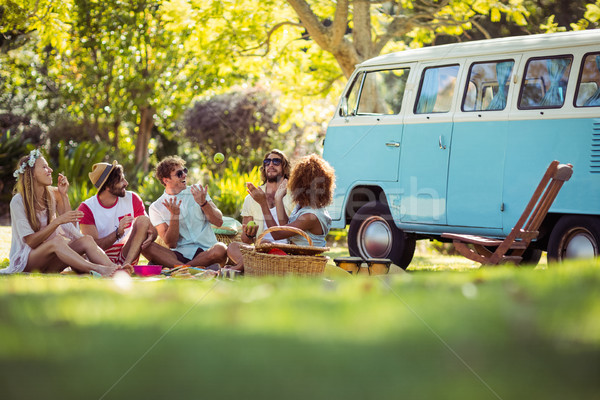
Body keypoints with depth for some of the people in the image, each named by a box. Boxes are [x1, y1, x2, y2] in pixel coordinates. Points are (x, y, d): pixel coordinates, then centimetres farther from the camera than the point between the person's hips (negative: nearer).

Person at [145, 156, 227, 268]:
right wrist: (174, 216, -16)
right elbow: (171, 244, -3)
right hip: (180, 254, 0)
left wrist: (203, 203, -11)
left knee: (221, 250, -34)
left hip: (206, 251, 0)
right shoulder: (156, 207, 5)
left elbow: (219, 222, 5)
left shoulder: (198, 191, 11)